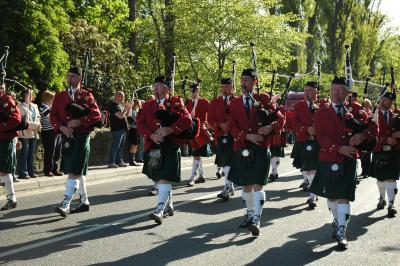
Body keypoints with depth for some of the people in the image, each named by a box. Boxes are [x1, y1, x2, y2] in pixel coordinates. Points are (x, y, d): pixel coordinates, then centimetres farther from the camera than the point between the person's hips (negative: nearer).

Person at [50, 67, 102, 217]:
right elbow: (53, 116, 7)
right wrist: (61, 127, -11)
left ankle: (66, 204, -17)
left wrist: (78, 122, -19)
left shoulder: (87, 96, -2)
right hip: (67, 138, 6)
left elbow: (96, 115, -10)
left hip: (81, 138, -5)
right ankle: (84, 202, 25)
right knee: (78, 172, 14)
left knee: (74, 172, -12)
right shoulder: (59, 97, 11)